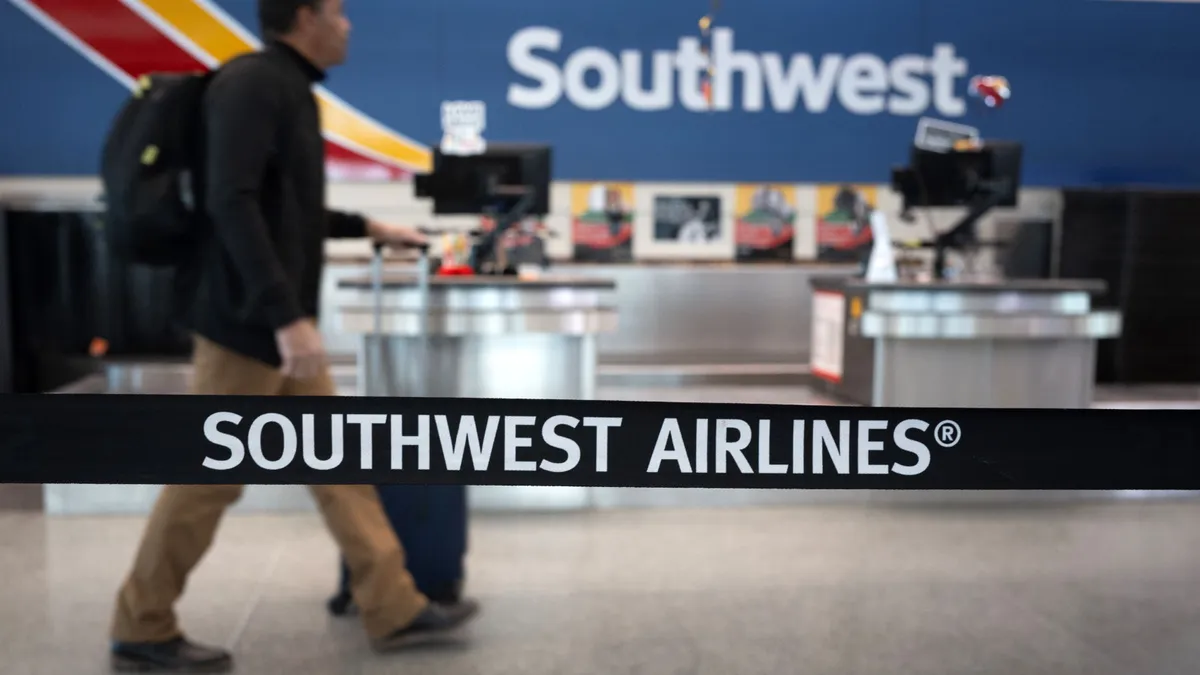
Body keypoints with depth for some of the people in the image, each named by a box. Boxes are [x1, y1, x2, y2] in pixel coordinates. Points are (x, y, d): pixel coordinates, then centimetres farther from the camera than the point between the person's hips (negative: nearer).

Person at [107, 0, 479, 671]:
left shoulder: (290, 88, 16)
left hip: (282, 323, 10)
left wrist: (369, 228, 28)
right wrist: (285, 315, -29)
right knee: (209, 479, 1)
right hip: (249, 324, -10)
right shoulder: (253, 83, -14)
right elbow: (232, 203, -25)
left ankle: (396, 609, 18)